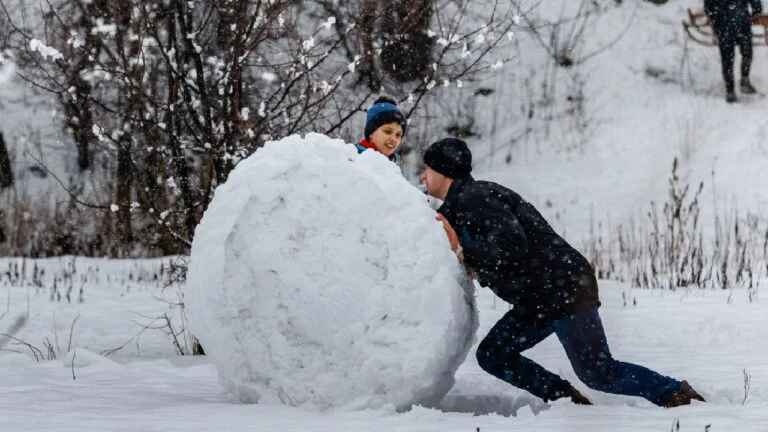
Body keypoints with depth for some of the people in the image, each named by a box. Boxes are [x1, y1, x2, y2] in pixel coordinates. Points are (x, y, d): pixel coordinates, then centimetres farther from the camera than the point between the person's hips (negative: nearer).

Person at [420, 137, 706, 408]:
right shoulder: (457, 207, 18)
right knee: (492, 355, 6)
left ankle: (678, 394, 4)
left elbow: (512, 246, -26)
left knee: (598, 373, -9)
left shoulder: (473, 198, -14)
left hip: (564, 286, -10)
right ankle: (569, 400, 6)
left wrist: (464, 252, -21)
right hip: (538, 300, 10)